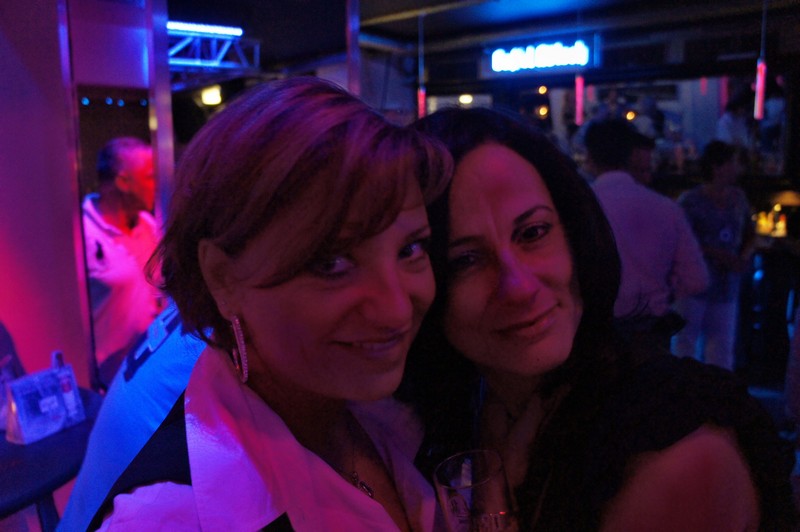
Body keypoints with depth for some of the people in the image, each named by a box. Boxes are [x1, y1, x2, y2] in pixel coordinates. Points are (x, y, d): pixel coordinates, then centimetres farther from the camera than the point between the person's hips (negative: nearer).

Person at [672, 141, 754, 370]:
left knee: (722, 351, 12)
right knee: (685, 345, 1)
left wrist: (745, 256, -2)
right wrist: (720, 256, -18)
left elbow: (749, 233, 18)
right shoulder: (690, 200, -10)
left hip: (727, 286, 6)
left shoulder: (738, 197, 8)